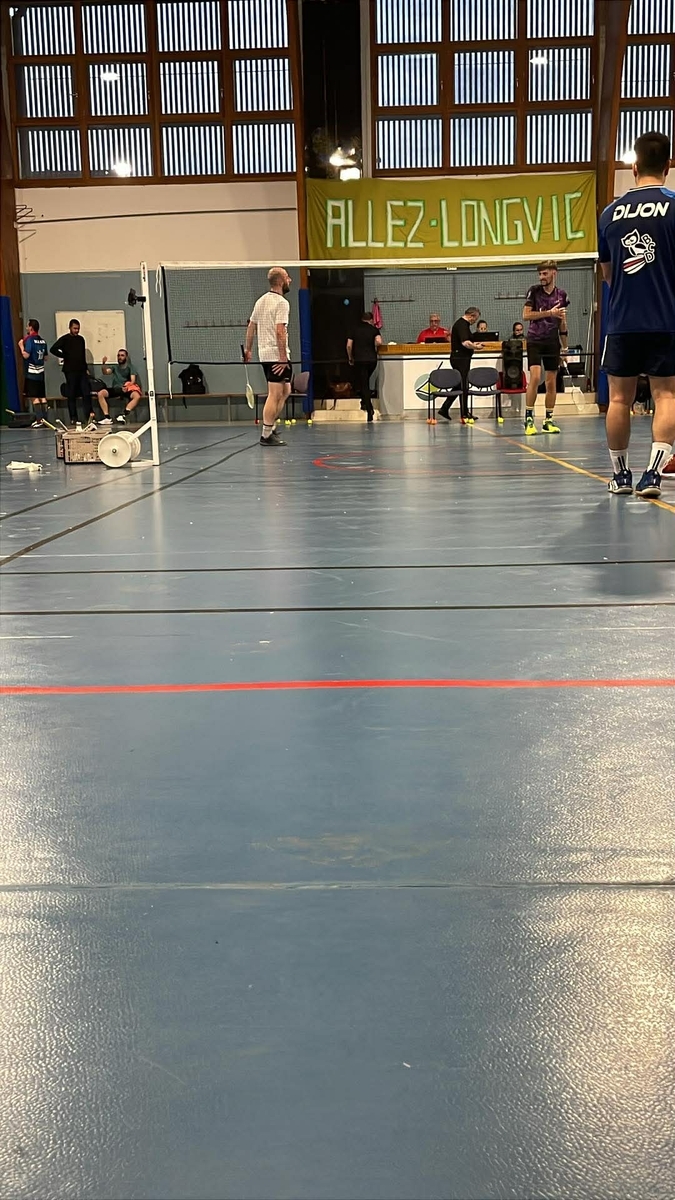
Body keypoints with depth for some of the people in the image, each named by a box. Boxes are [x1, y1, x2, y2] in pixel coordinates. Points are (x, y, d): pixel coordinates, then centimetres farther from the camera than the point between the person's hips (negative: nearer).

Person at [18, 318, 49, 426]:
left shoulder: (29, 340, -12)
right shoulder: (43, 341, 8)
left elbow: (26, 355, -20)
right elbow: (46, 357, 14)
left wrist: (21, 346, -6)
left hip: (31, 372, -7)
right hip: (41, 372, 7)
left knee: (34, 397, -4)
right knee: (42, 396, 10)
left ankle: (39, 420, -7)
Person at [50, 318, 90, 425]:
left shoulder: (81, 339, 14)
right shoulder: (64, 339, -3)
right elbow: (53, 349, -12)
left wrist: (86, 368, 15)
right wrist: (64, 356, -6)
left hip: (82, 370, 5)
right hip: (70, 371, -5)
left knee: (86, 393, -1)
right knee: (71, 395, 0)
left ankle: (88, 416, 2)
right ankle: (73, 418, 4)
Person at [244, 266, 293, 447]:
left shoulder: (261, 300, 14)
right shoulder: (281, 303, -13)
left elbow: (251, 327, 18)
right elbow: (280, 332, -21)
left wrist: (248, 349, 24)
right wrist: (283, 357, -22)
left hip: (264, 353, 9)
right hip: (277, 354, -9)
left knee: (285, 391, 19)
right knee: (275, 395, -6)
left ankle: (269, 428, 18)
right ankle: (266, 435, -6)